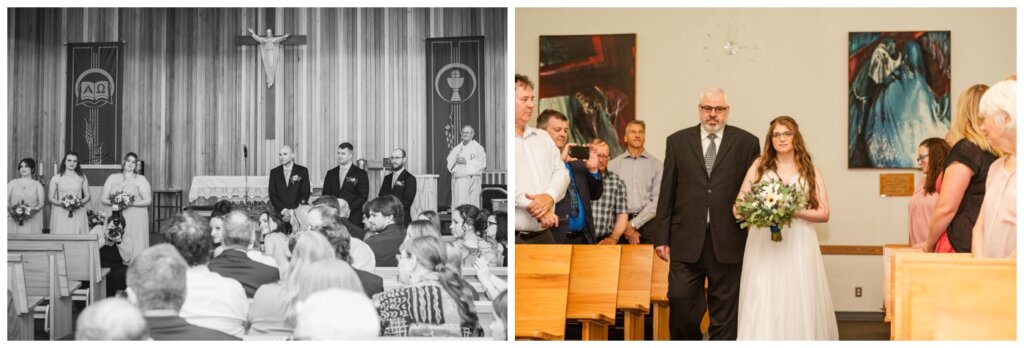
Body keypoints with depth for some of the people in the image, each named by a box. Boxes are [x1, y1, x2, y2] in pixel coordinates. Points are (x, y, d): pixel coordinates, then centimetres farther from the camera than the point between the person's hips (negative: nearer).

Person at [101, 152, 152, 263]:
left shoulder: (141, 179, 4)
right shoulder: (113, 178, 13)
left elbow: (148, 200, -2)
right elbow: (103, 198, 10)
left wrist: (131, 204, -14)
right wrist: (113, 203, -10)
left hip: (136, 217, -2)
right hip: (118, 217, 2)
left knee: (136, 246, -8)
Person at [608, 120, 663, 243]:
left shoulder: (656, 164, 7)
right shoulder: (613, 164, 8)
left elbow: (657, 200, -1)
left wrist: (633, 224, -6)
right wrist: (626, 228, -8)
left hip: (647, 222, 0)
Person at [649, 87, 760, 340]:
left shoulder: (747, 143, 6)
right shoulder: (677, 141, 9)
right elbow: (667, 193, 8)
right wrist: (661, 237, 3)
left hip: (728, 242, -1)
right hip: (687, 242, 1)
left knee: (725, 314, 4)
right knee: (681, 304, -2)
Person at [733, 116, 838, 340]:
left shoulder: (809, 170, 9)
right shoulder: (759, 167, 8)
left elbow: (823, 213, 4)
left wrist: (796, 212, -12)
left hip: (799, 246, 0)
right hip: (763, 247, 0)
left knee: (799, 304, -2)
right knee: (762, 306, -6)